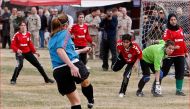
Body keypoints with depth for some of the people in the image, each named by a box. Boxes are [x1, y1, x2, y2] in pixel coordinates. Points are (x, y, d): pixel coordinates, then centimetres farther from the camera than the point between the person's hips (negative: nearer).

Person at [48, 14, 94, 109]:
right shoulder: (65, 33, 0)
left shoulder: (52, 39, 23)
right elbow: (60, 50, -18)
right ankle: (90, 101, 53)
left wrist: (81, 50, 50)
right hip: (74, 66, -6)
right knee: (85, 83, 29)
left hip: (58, 71, 6)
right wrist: (72, 66, -28)